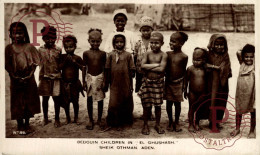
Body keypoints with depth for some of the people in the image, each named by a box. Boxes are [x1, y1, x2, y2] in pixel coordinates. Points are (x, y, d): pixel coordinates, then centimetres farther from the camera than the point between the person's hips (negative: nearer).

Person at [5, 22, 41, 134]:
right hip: (16, 79, 0)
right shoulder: (9, 48, -1)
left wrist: (28, 76, -13)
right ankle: (20, 125, 19)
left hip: (29, 79, 0)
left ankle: (27, 124, 23)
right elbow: (7, 65, -3)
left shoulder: (29, 47, -1)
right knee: (17, 102, 6)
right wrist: (15, 77, -13)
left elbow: (34, 63, -4)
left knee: (29, 101, 8)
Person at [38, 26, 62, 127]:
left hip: (56, 77, -1)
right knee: (45, 98, 11)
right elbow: (38, 63, 7)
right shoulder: (41, 50, 2)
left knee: (56, 98, 3)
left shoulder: (58, 50, 0)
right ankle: (45, 118, 27)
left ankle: (57, 119, 17)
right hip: (45, 77, 1)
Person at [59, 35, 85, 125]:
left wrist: (74, 62, -17)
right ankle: (67, 117, 25)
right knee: (66, 101, 9)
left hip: (75, 83, -1)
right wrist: (65, 61, -18)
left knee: (75, 101, 8)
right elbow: (59, 67, -8)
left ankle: (76, 117, 23)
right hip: (64, 83, 1)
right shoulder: (62, 57, 0)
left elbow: (83, 68, -9)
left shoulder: (77, 58, -3)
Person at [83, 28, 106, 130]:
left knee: (100, 99, 7)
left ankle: (99, 119, 22)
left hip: (100, 77, 0)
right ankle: (90, 120, 20)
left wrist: (105, 81, -1)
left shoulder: (102, 53, -2)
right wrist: (84, 81, 1)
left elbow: (104, 68, 2)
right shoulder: (86, 53, -2)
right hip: (90, 78, 0)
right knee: (89, 99, 7)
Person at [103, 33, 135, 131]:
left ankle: (121, 124, 21)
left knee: (125, 104, 8)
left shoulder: (127, 55, 0)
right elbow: (107, 70, 6)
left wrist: (131, 85, 1)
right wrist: (106, 83, 6)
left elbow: (131, 70, 2)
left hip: (125, 84, 0)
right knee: (113, 104, -2)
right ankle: (110, 124, 11)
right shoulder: (111, 55, 2)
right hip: (114, 84, 0)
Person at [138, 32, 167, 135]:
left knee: (158, 105, 9)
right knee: (147, 105, 7)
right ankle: (145, 125, 22)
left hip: (158, 83, -1)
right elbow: (143, 66, -13)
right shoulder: (147, 54, 1)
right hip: (147, 82, 1)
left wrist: (148, 67, -13)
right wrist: (155, 65, -17)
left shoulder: (163, 55, -5)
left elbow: (161, 69, -17)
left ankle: (158, 124, 26)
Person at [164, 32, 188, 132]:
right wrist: (166, 79, 3)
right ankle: (170, 122, 24)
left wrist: (183, 84, 2)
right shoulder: (168, 54, -1)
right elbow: (165, 68, 7)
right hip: (168, 82, 2)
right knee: (169, 103, 9)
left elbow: (184, 70, 0)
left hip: (178, 83, -2)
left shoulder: (184, 57, -9)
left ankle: (177, 122, 25)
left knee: (177, 103, 9)